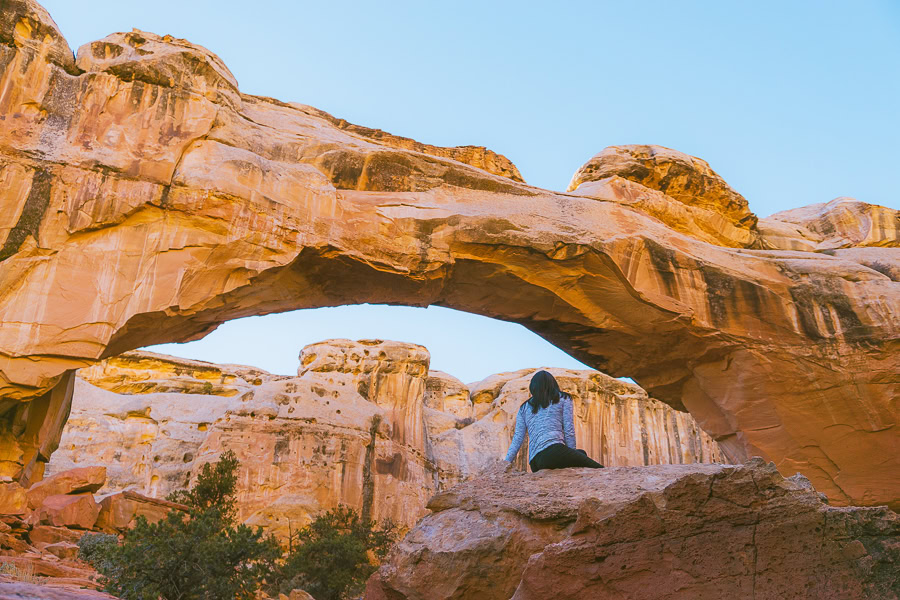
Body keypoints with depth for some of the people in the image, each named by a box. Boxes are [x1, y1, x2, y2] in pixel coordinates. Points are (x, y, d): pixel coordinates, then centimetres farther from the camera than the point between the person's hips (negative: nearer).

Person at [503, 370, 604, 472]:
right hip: (554, 450, -6)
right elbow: (569, 432, 6)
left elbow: (518, 438, 15)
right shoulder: (563, 399, 15)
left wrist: (506, 462, 14)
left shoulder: (524, 408, 25)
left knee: (581, 453, 26)